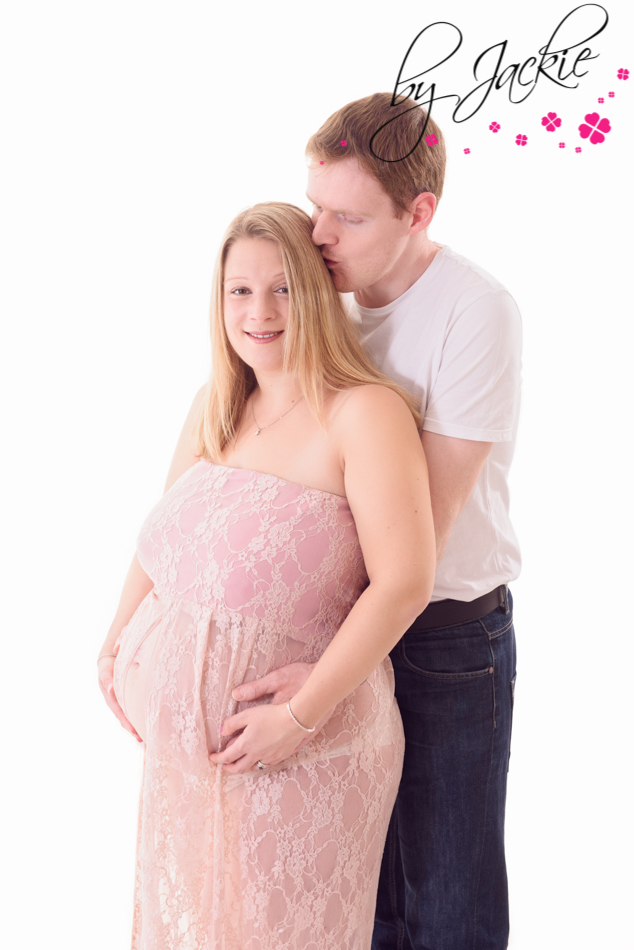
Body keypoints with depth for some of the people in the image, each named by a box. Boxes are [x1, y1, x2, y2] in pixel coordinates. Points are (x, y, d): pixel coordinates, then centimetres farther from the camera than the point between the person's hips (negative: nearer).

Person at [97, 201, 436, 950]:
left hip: (302, 739, -6)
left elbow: (404, 582, -23)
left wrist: (301, 716, -21)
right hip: (186, 718, 6)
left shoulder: (365, 412, -18)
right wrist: (118, 642, 7)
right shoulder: (212, 408, 3)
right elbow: (162, 534, 15)